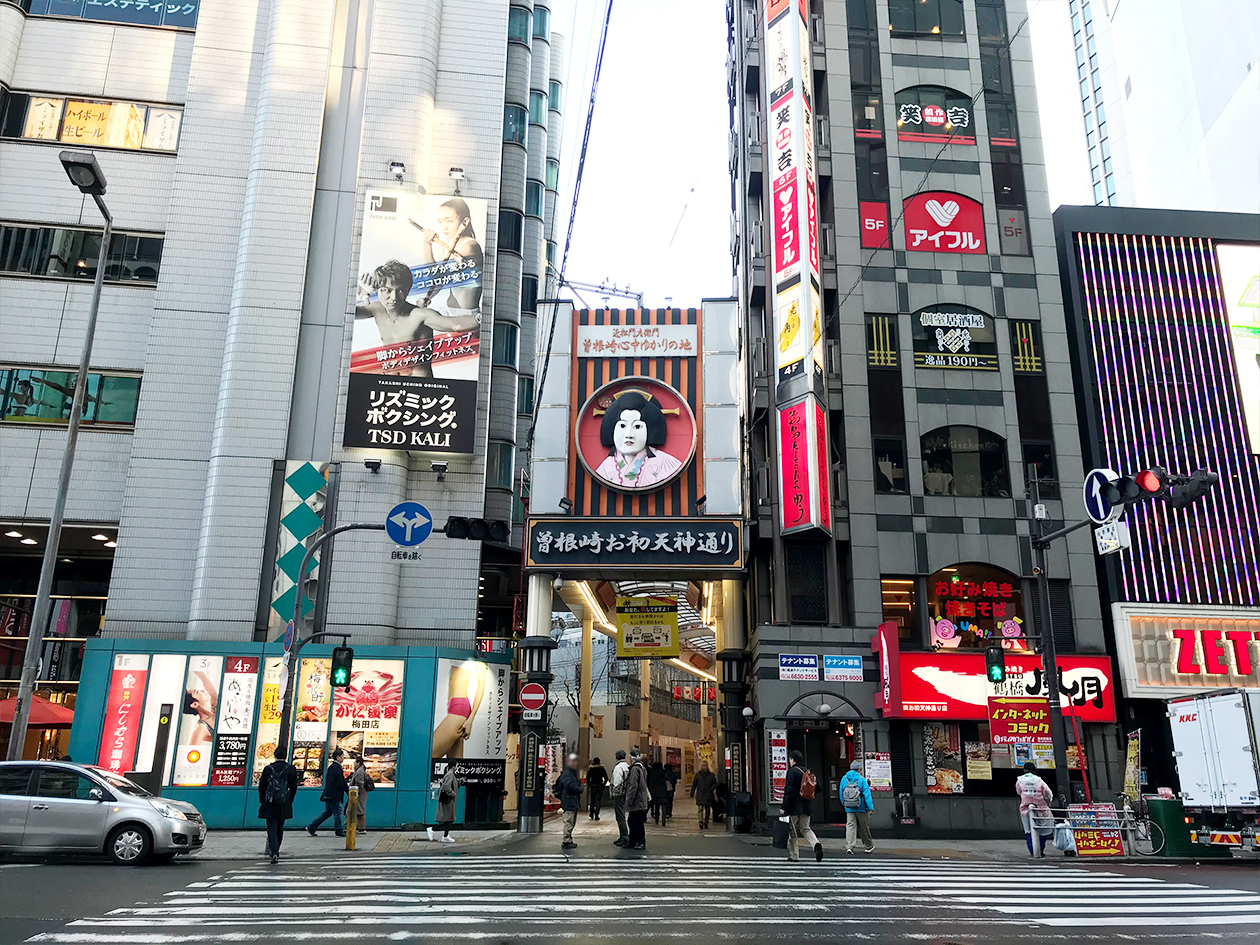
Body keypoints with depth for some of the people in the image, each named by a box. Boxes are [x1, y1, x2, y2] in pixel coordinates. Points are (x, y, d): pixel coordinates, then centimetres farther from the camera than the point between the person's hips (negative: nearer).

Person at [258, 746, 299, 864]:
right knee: (279, 828, 17)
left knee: (271, 828, 0)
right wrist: (289, 801, 15)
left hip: (270, 805, -2)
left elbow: (261, 787, 1)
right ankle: (275, 851, 28)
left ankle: (274, 853, -13)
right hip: (284, 805, 2)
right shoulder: (291, 769, -2)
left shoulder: (268, 769, -5)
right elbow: (294, 787, 3)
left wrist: (262, 801, 13)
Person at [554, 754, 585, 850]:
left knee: (572, 823, 17)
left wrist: (581, 788, -1)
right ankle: (566, 842, -4)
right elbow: (570, 785, -24)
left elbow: (579, 783, 22)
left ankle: (569, 840, 26)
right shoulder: (566, 773, -14)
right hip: (568, 801, -10)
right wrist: (581, 789, -12)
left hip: (575, 801, 10)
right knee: (568, 822, -9)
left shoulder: (575, 773, 18)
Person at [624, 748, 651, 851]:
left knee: (637, 823, -1)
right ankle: (632, 843, 21)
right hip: (641, 801, 9)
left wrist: (629, 801, -16)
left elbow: (633, 786, -20)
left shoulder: (635, 769, -17)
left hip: (636, 802, -9)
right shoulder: (642, 768, 12)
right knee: (633, 823, 15)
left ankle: (641, 843, 4)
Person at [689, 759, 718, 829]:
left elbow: (715, 783, 9)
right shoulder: (698, 774, 5)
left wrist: (711, 789, -6)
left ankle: (706, 824, 16)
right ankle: (701, 823, -21)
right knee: (700, 809, -15)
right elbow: (694, 784, 10)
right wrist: (692, 793, 11)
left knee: (707, 810, 6)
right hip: (700, 794, -2)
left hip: (708, 795, 2)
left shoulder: (711, 775, 6)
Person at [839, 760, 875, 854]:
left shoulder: (844, 779, 3)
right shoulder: (862, 780, -9)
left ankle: (849, 846, -12)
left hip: (849, 808, 3)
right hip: (861, 808, -3)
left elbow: (841, 794, 10)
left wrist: (844, 804, 22)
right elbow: (867, 795, -12)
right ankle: (868, 846, 23)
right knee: (864, 828, 10)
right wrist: (871, 807, -10)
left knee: (850, 826, 1)